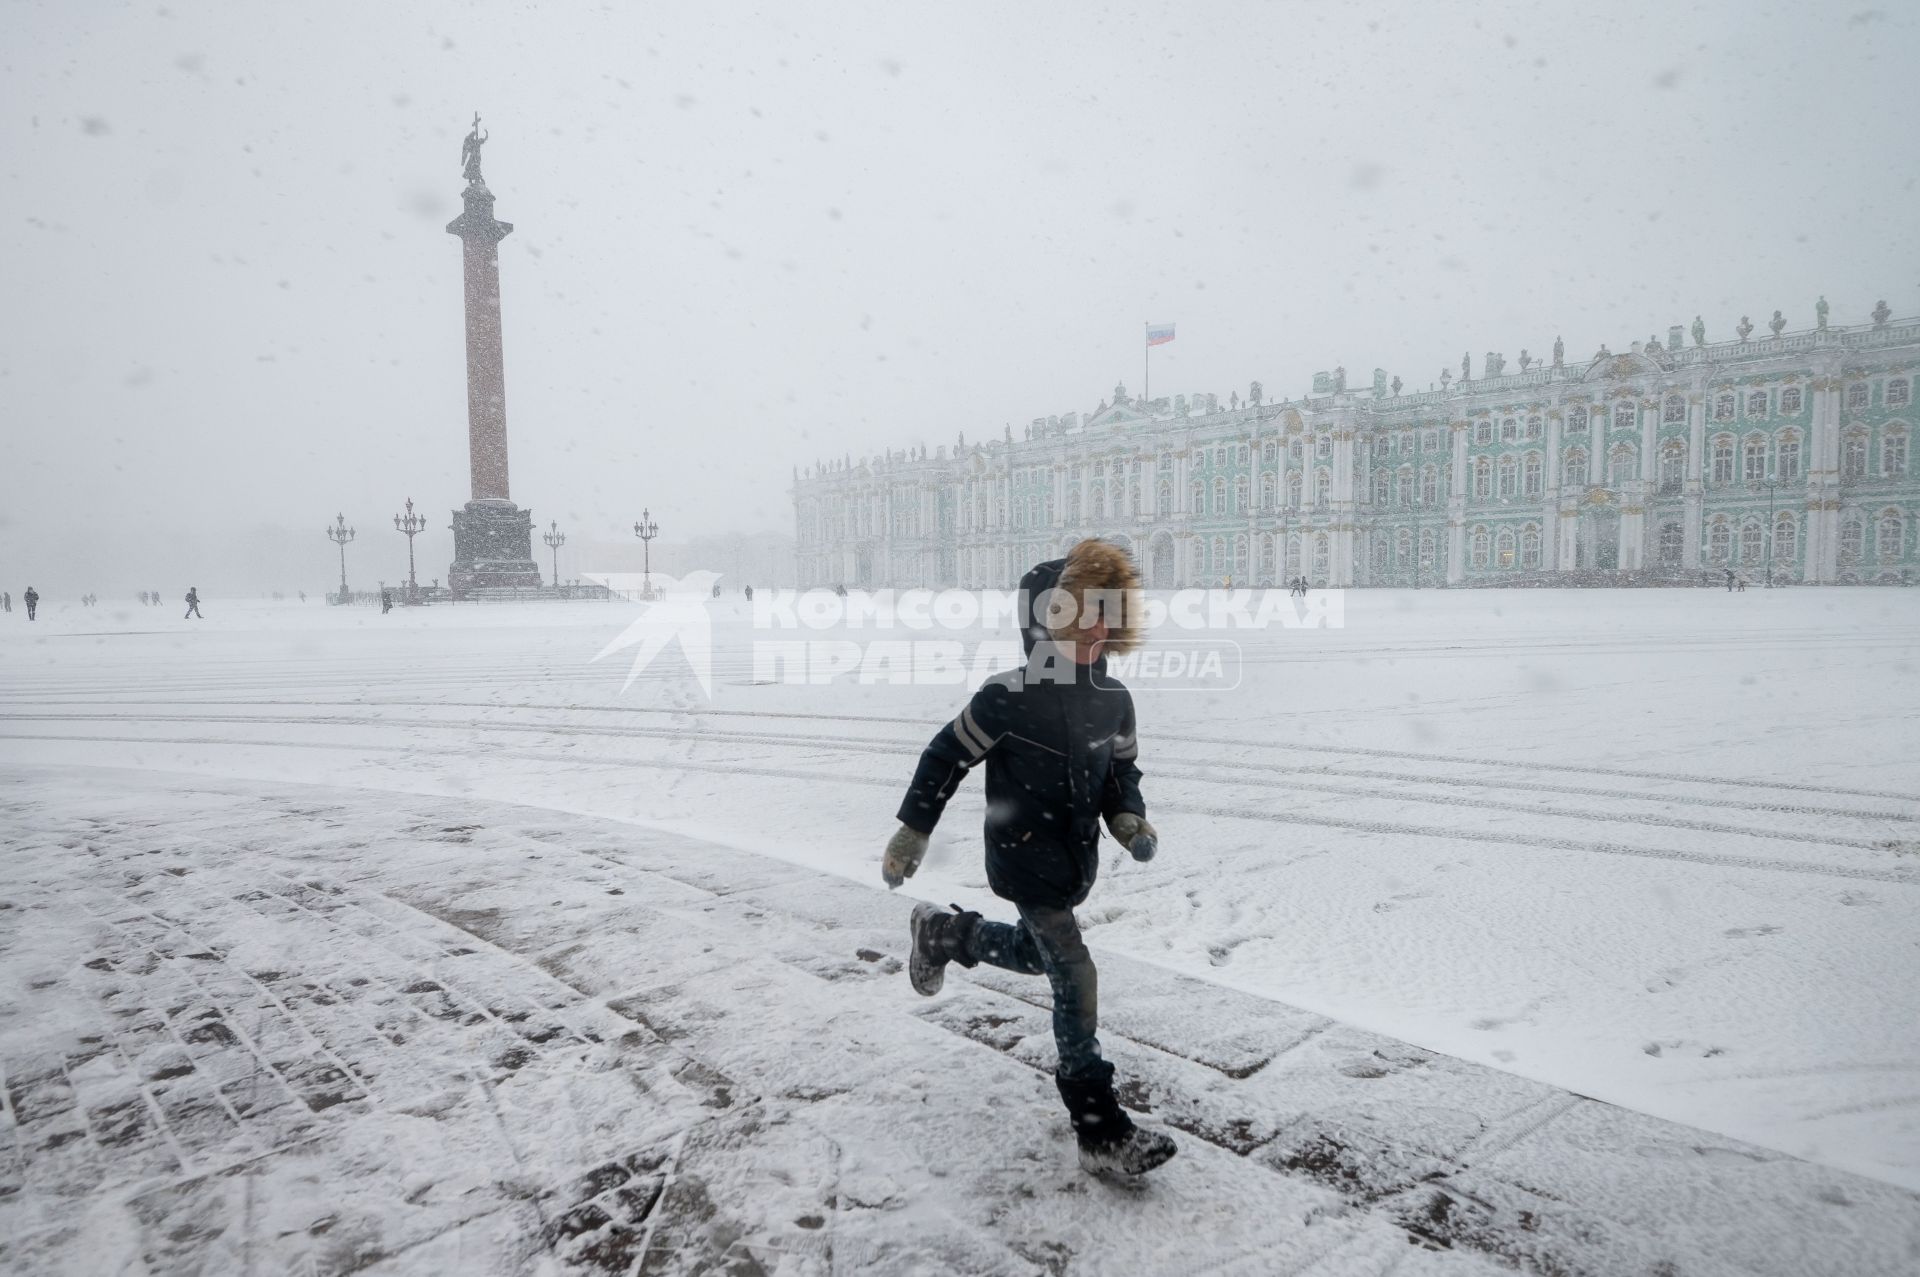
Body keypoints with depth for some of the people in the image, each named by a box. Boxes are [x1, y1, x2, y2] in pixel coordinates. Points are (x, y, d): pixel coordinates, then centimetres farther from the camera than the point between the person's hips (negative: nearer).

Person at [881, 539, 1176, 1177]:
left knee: (1037, 953, 25)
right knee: (1076, 980, -7)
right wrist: (912, 832, -6)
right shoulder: (1010, 696, -22)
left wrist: (1128, 818, -9)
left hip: (1076, 860, 7)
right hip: (1024, 858, -7)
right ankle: (1100, 1131, 5)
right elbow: (948, 756, -11)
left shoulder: (1113, 701, -3)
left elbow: (1122, 771, 11)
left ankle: (943, 933, 49)